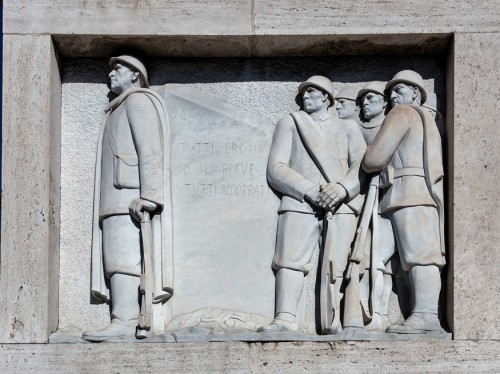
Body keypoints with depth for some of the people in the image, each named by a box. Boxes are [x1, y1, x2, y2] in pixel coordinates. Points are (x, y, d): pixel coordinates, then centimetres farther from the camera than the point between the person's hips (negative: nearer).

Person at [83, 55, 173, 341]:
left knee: (122, 256, -18)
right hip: (121, 199, 10)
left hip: (129, 196, -10)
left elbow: (151, 150, -14)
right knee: (130, 260, 3)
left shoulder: (138, 100, -1)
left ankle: (123, 322, -26)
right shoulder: (121, 109, 30)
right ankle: (138, 321, -1)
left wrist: (148, 196, -23)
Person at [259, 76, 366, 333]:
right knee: (290, 260, -18)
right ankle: (285, 319, -26)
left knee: (335, 266, -8)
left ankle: (332, 321, -9)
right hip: (300, 204, -1)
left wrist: (342, 188, -14)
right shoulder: (290, 123, 19)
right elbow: (276, 169, 6)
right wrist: (310, 192, -9)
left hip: (340, 207, 1)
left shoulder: (347, 128, 22)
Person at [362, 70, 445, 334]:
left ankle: (424, 315, -26)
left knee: (419, 254, -18)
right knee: (426, 256, 0)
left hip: (410, 192, -9)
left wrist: (369, 166, 17)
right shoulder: (427, 120, 32)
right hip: (427, 193, 9)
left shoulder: (403, 113, 2)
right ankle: (427, 316, -8)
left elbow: (374, 159, -5)